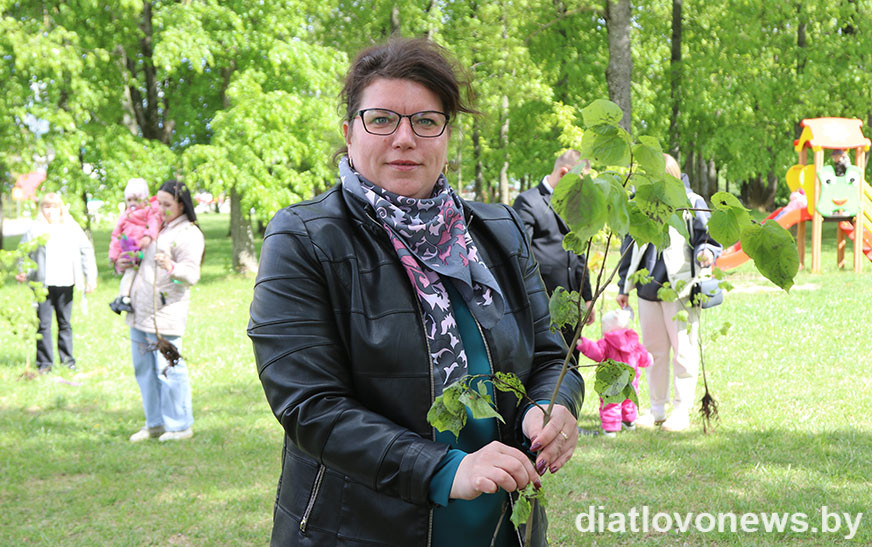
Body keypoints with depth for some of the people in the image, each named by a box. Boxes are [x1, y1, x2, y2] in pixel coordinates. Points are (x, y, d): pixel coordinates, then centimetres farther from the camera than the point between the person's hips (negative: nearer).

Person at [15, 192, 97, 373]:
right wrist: (23, 273, -11)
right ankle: (44, 362, 6)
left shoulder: (71, 228, 8)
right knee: (43, 324, -2)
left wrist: (91, 277, 5)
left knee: (65, 323, 10)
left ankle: (68, 360, 18)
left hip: (65, 283, 1)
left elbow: (86, 251, 10)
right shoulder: (35, 229, 4)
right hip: (43, 283, -1)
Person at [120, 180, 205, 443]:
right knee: (144, 369, 12)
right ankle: (155, 424, 22)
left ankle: (180, 426, 5)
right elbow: (140, 258, 33)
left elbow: (191, 273, -16)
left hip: (165, 313, -9)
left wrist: (172, 268, -37)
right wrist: (122, 264, 12)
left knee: (167, 369, -6)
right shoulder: (156, 227, 20)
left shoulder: (188, 234, -7)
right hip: (139, 312, 9)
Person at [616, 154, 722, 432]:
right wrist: (624, 287, 18)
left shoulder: (692, 204, 0)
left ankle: (682, 411, 7)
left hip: (681, 291, -4)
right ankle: (656, 408, 20)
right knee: (654, 350, 10)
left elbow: (709, 238, 1)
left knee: (683, 351, -2)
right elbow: (630, 248, 20)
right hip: (648, 290, 5)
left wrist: (706, 253, -23)